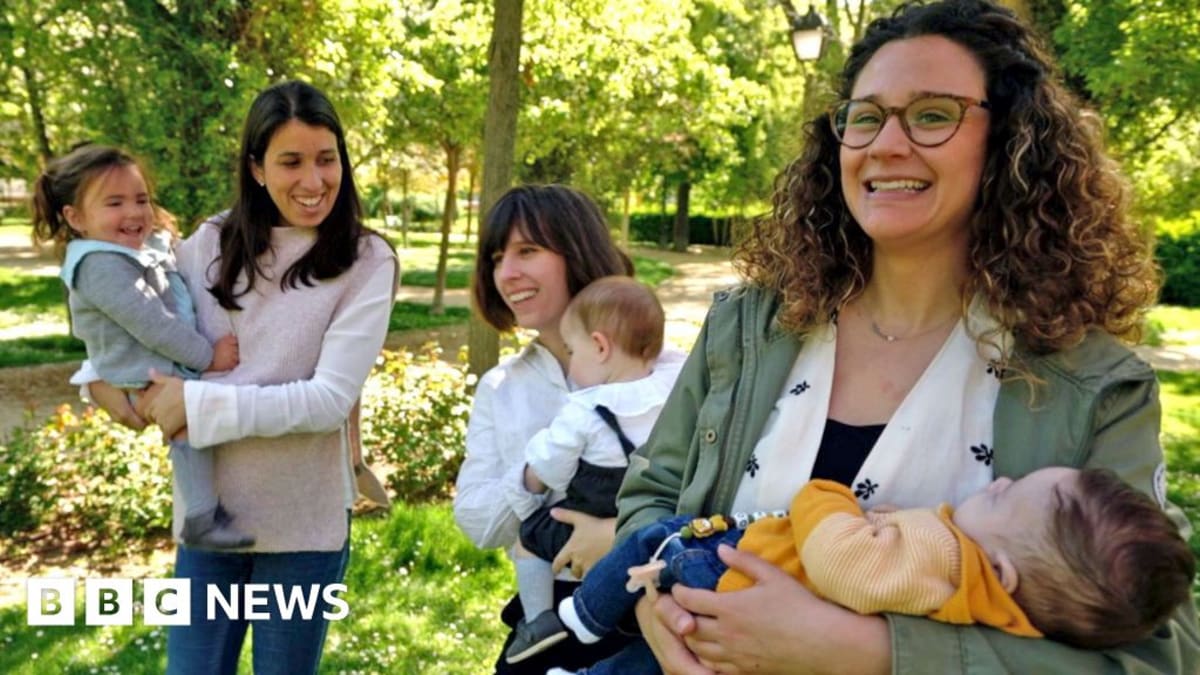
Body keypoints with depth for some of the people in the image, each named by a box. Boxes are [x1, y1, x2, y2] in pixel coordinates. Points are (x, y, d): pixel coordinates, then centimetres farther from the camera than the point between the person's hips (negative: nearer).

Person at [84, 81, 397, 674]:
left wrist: (199, 404, -20)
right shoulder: (210, 244, 0)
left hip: (303, 523, -2)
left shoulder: (365, 262, -11)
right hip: (207, 512, 3)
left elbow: (331, 398, -18)